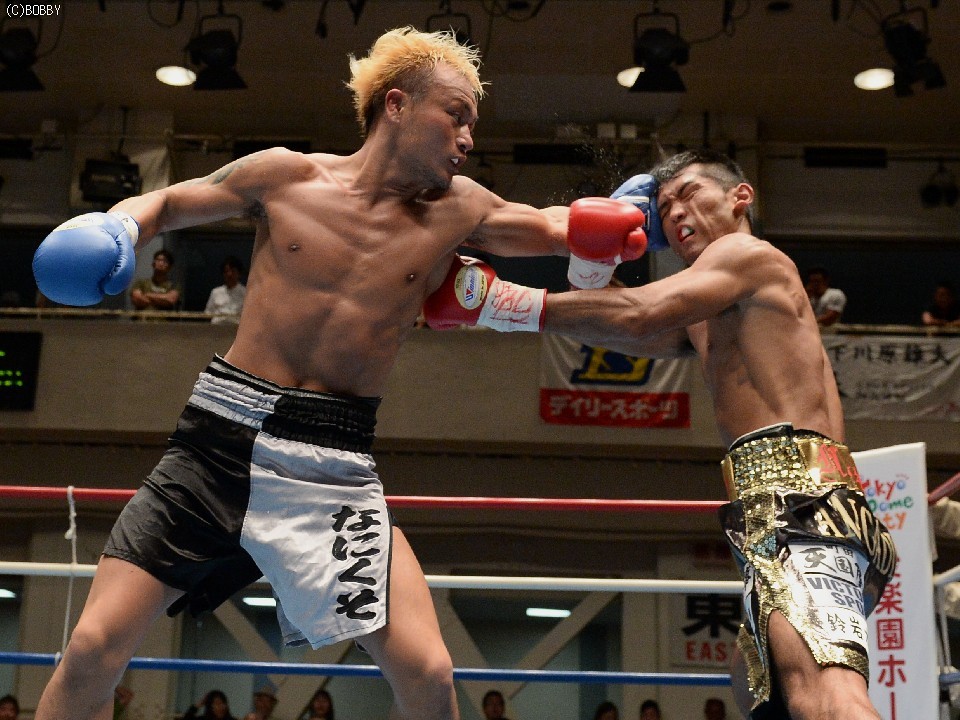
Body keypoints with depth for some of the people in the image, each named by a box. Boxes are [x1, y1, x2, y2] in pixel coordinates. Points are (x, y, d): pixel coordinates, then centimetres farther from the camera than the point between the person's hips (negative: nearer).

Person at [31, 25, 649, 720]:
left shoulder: (458, 209, 4)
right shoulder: (284, 176, 1)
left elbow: (553, 226, 15)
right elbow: (167, 203, 14)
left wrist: (608, 226, -7)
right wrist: (110, 228, -6)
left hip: (335, 464, 1)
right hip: (224, 435, 0)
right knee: (95, 649, -4)